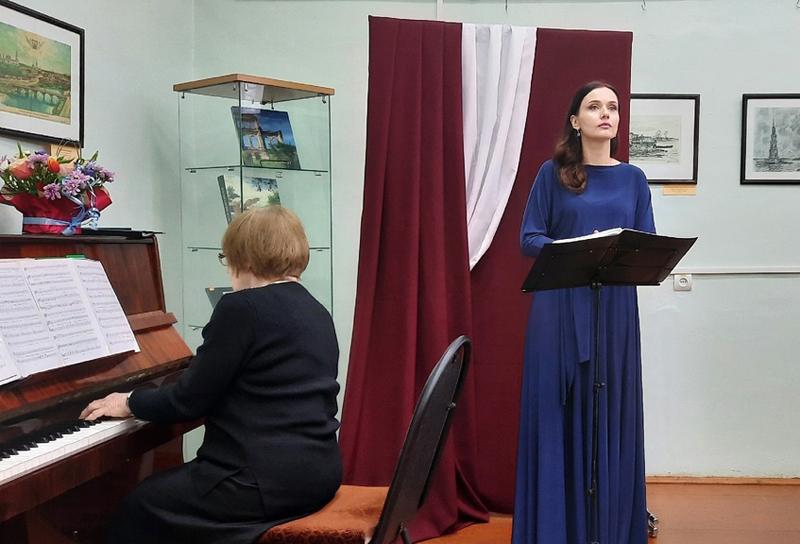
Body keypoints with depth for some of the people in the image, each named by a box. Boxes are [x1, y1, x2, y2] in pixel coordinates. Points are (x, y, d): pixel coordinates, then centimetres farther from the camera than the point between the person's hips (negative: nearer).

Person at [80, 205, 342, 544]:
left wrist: (131, 403, 8)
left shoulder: (242, 307, -14)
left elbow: (191, 399, -10)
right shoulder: (318, 315, 10)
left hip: (267, 478, -9)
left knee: (138, 507, 9)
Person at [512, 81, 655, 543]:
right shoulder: (553, 173, 3)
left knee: (611, 413, 5)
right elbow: (528, 238, -1)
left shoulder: (632, 178, 11)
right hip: (561, 309, -2)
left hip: (615, 309, 2)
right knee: (559, 414, 0)